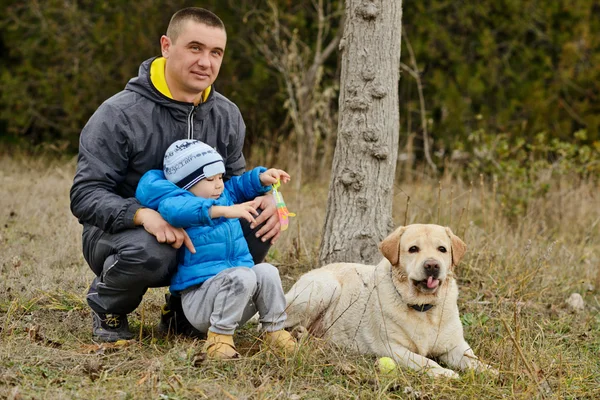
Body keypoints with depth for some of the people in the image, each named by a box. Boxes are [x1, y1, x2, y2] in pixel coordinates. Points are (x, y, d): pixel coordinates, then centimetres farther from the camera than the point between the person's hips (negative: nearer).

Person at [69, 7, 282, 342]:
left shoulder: (227, 115, 0)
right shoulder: (119, 114, -18)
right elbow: (86, 195, -21)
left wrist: (264, 199, -16)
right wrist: (143, 214, -41)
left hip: (192, 237, 5)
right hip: (119, 232, -5)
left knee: (260, 229, -19)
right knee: (149, 251, -40)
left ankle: (182, 312, 3)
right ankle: (107, 307, -2)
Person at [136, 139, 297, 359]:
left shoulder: (225, 197, 15)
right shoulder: (181, 204, -11)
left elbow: (239, 185, 34)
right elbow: (175, 209, -36)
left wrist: (262, 177, 11)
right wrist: (223, 211, -46)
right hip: (199, 297, -7)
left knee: (266, 271, -19)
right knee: (241, 276, -33)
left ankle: (274, 329, -7)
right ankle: (219, 336, -27)